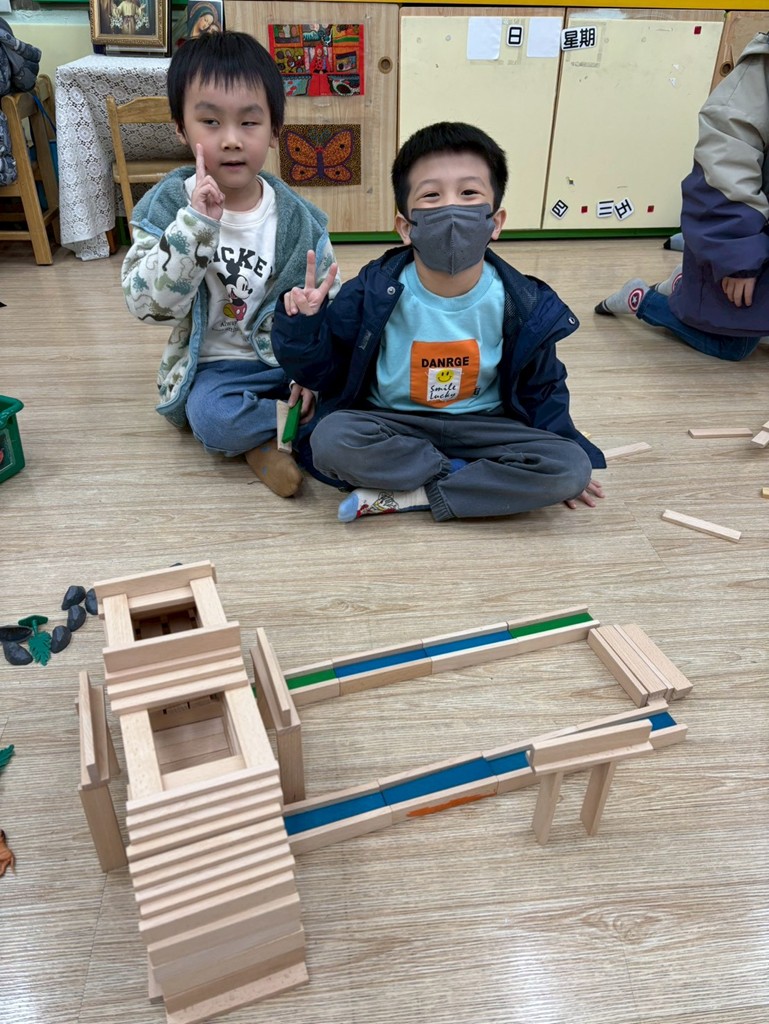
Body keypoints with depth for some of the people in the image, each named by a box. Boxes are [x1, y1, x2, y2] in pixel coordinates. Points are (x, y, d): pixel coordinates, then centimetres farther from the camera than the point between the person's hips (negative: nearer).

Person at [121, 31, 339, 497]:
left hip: (290, 357, 2)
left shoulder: (298, 217, -3)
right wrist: (196, 225, -28)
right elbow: (149, 304, -18)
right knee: (212, 416, -32)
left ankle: (265, 440, -9)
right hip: (215, 366, -2)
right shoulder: (167, 207, -7)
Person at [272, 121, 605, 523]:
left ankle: (410, 495, -19)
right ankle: (477, 478, -17)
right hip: (392, 425, -1)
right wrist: (302, 324, -25)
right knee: (331, 439, -31)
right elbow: (324, 370, -4)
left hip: (483, 427, 2)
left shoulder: (525, 306, -9)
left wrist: (561, 468, 3)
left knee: (571, 467, -22)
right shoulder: (374, 292, -13)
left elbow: (541, 388, 5)